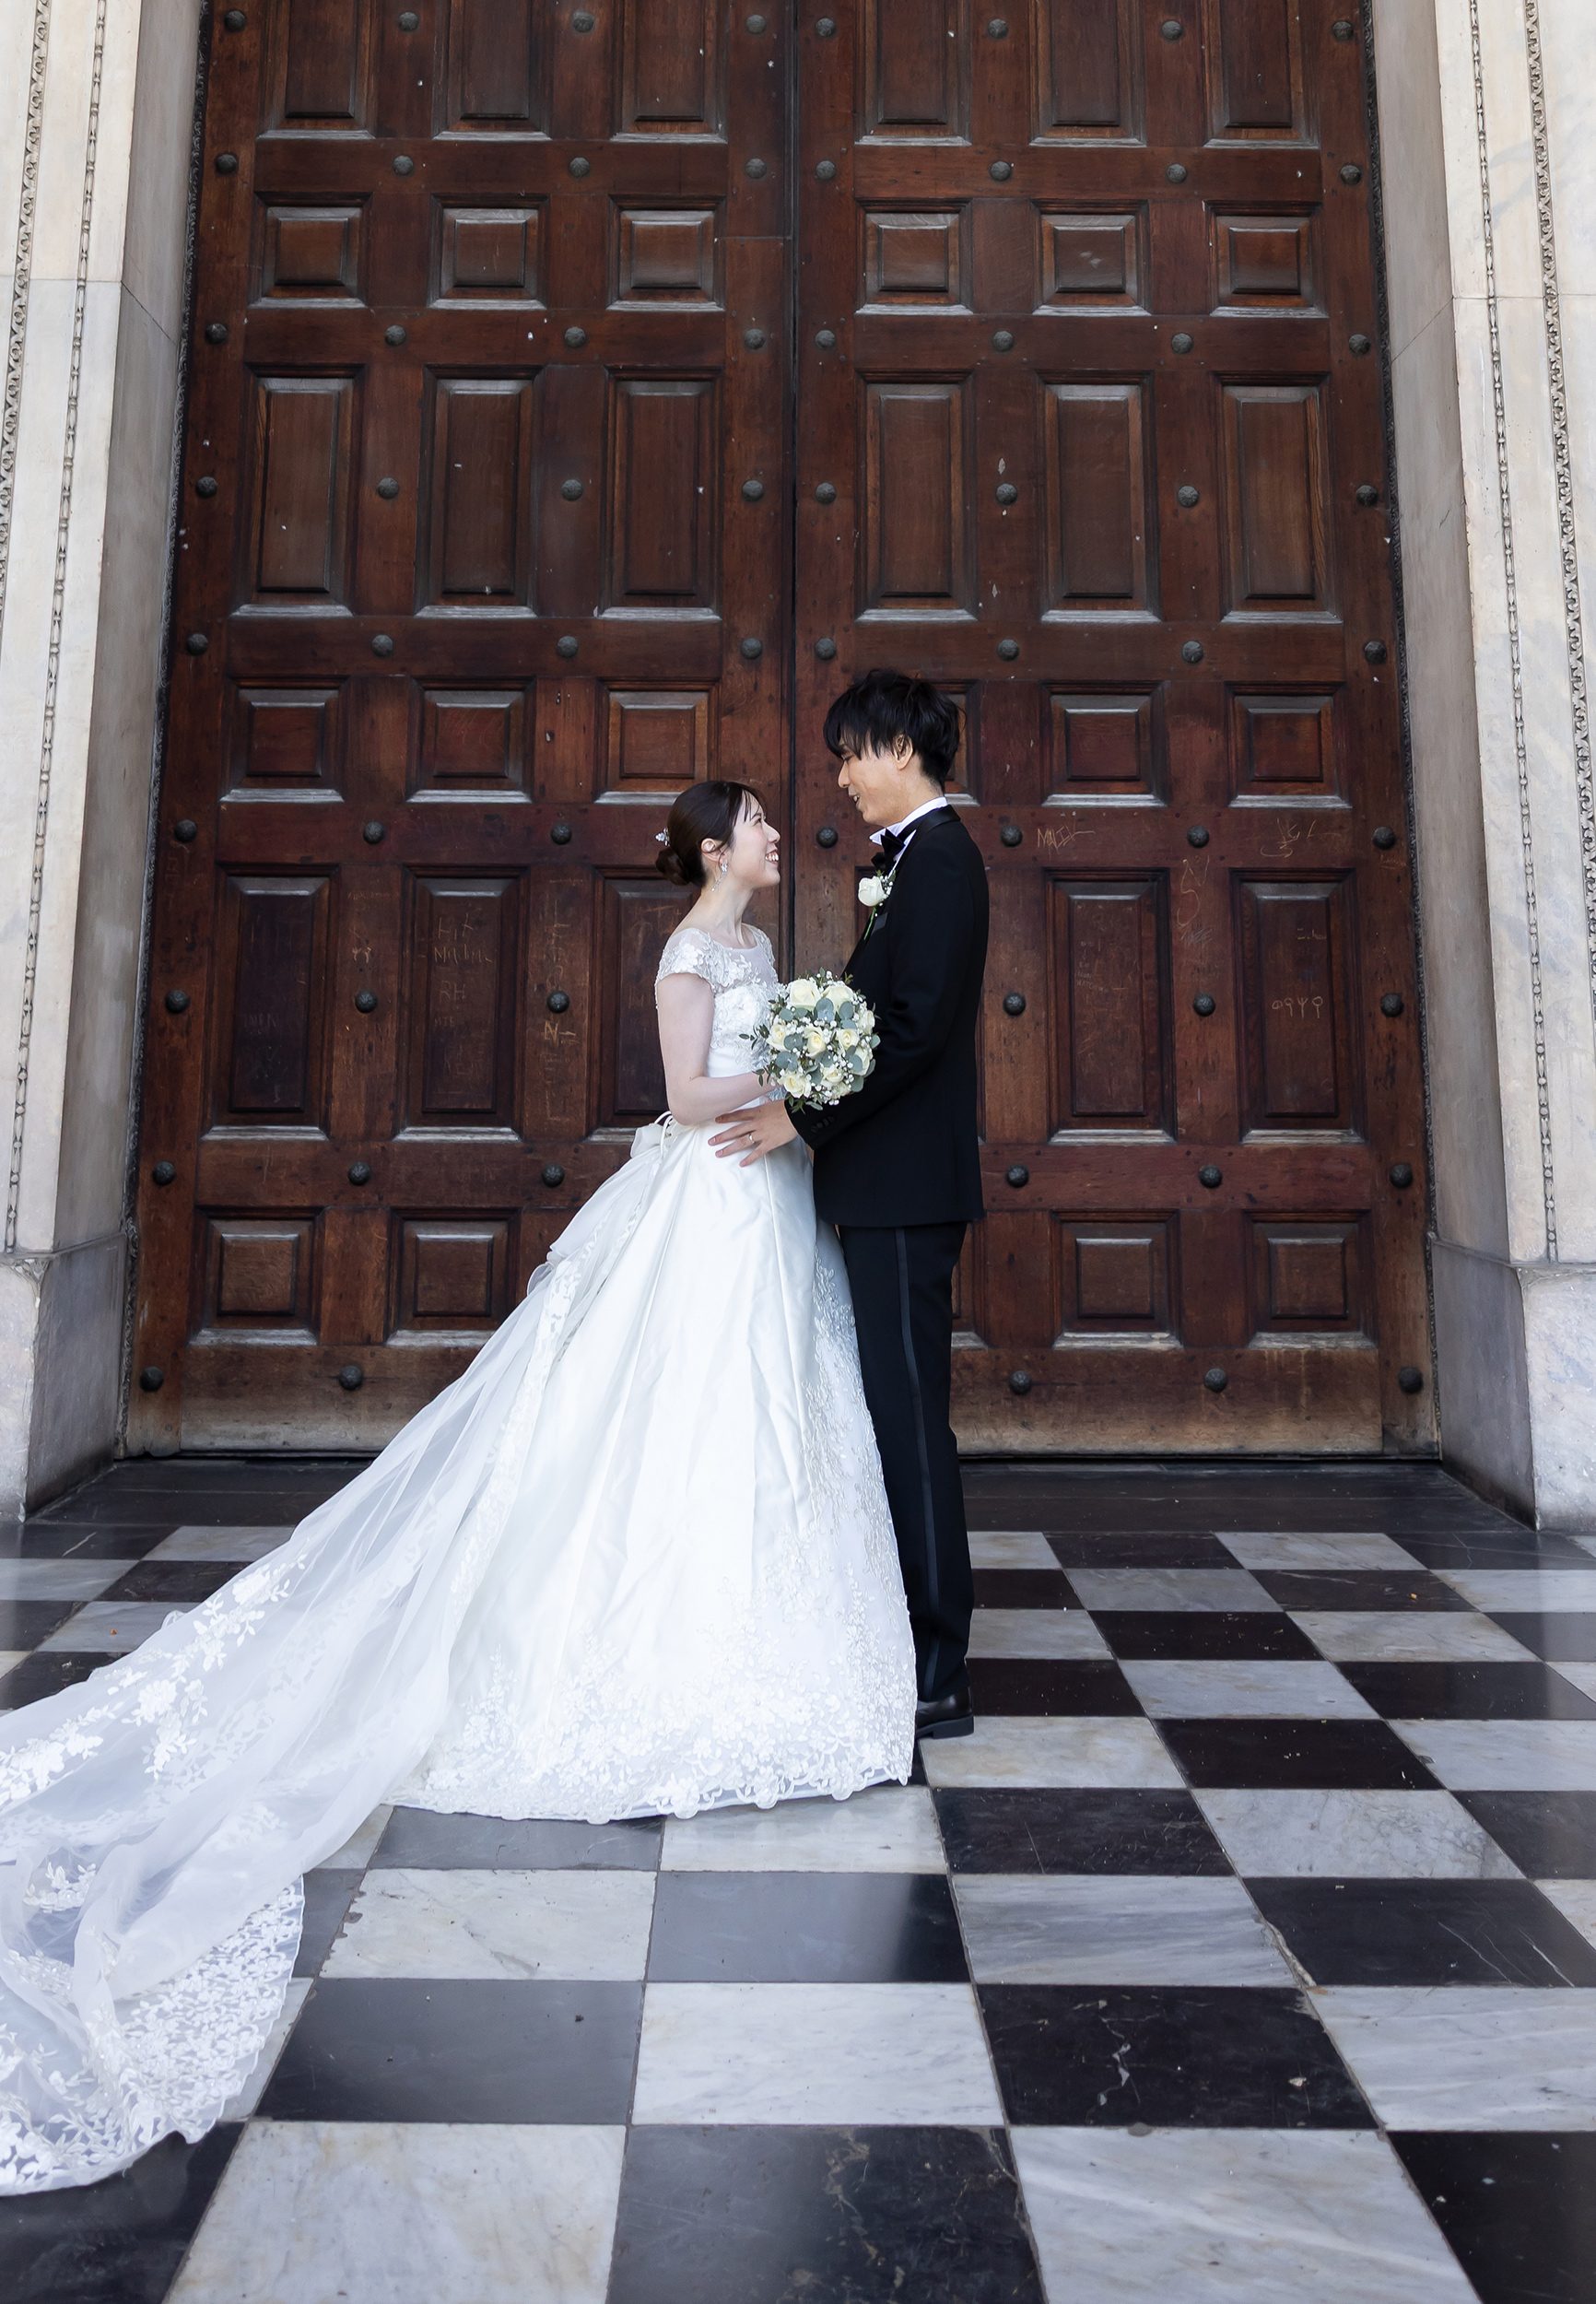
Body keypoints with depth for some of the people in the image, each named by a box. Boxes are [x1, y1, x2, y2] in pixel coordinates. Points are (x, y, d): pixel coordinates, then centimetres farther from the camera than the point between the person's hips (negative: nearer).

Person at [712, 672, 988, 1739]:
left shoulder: (938, 858, -12)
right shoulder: (920, 857, 19)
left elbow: (916, 1025, -21)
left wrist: (804, 1115, -17)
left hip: (906, 1183, -10)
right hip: (891, 1183, 10)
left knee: (911, 1419, -5)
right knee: (897, 1413, 14)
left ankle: (937, 1678, 6)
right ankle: (913, 1640, 25)